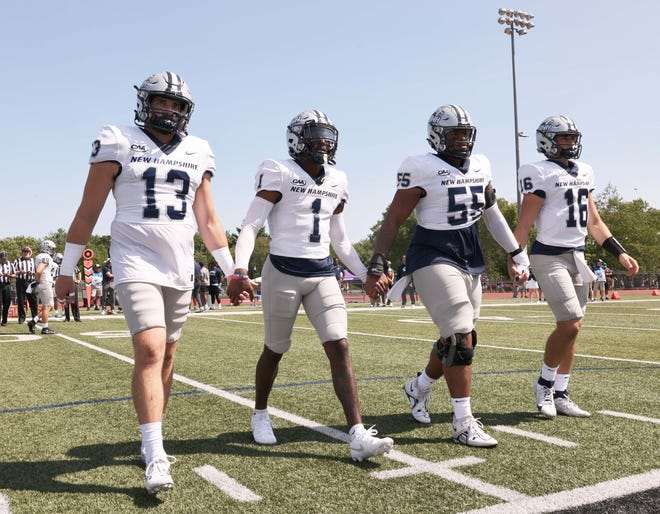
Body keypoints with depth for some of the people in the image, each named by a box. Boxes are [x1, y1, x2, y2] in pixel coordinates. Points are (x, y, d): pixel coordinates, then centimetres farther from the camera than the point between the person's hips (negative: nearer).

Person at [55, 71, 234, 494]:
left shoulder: (197, 154, 11)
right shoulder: (119, 143, 0)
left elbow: (208, 221, 17)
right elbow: (88, 212, 3)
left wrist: (231, 270, 15)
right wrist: (67, 268, 3)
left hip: (180, 268, 5)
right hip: (136, 264, -4)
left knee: (166, 356, 9)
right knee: (150, 350, -17)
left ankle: (151, 439, 24)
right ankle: (156, 457, -14)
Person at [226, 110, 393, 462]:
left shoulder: (336, 182, 11)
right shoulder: (280, 174, -8)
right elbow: (251, 225, -14)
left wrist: (366, 274, 15)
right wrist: (240, 271, -28)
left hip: (322, 275, 5)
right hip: (283, 272, -4)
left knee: (339, 348, -9)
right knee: (275, 350, 11)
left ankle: (359, 436, -12)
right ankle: (260, 413, 38)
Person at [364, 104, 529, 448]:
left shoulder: (480, 167, 9)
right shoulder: (423, 169, -11)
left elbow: (491, 213, 20)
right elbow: (393, 220, -11)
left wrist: (516, 252, 24)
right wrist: (376, 268, -18)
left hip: (470, 258, 8)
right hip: (433, 256, -7)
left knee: (456, 339, 12)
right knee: (460, 338, -13)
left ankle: (419, 388, 37)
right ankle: (463, 422, -2)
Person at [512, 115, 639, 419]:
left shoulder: (584, 173, 14)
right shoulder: (541, 174, -8)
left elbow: (594, 222, 17)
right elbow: (524, 223, -12)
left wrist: (619, 253, 11)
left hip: (577, 257, 7)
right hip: (549, 257, -7)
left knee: (569, 328, 7)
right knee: (571, 324, -14)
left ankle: (560, 395, 16)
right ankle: (544, 384, 7)